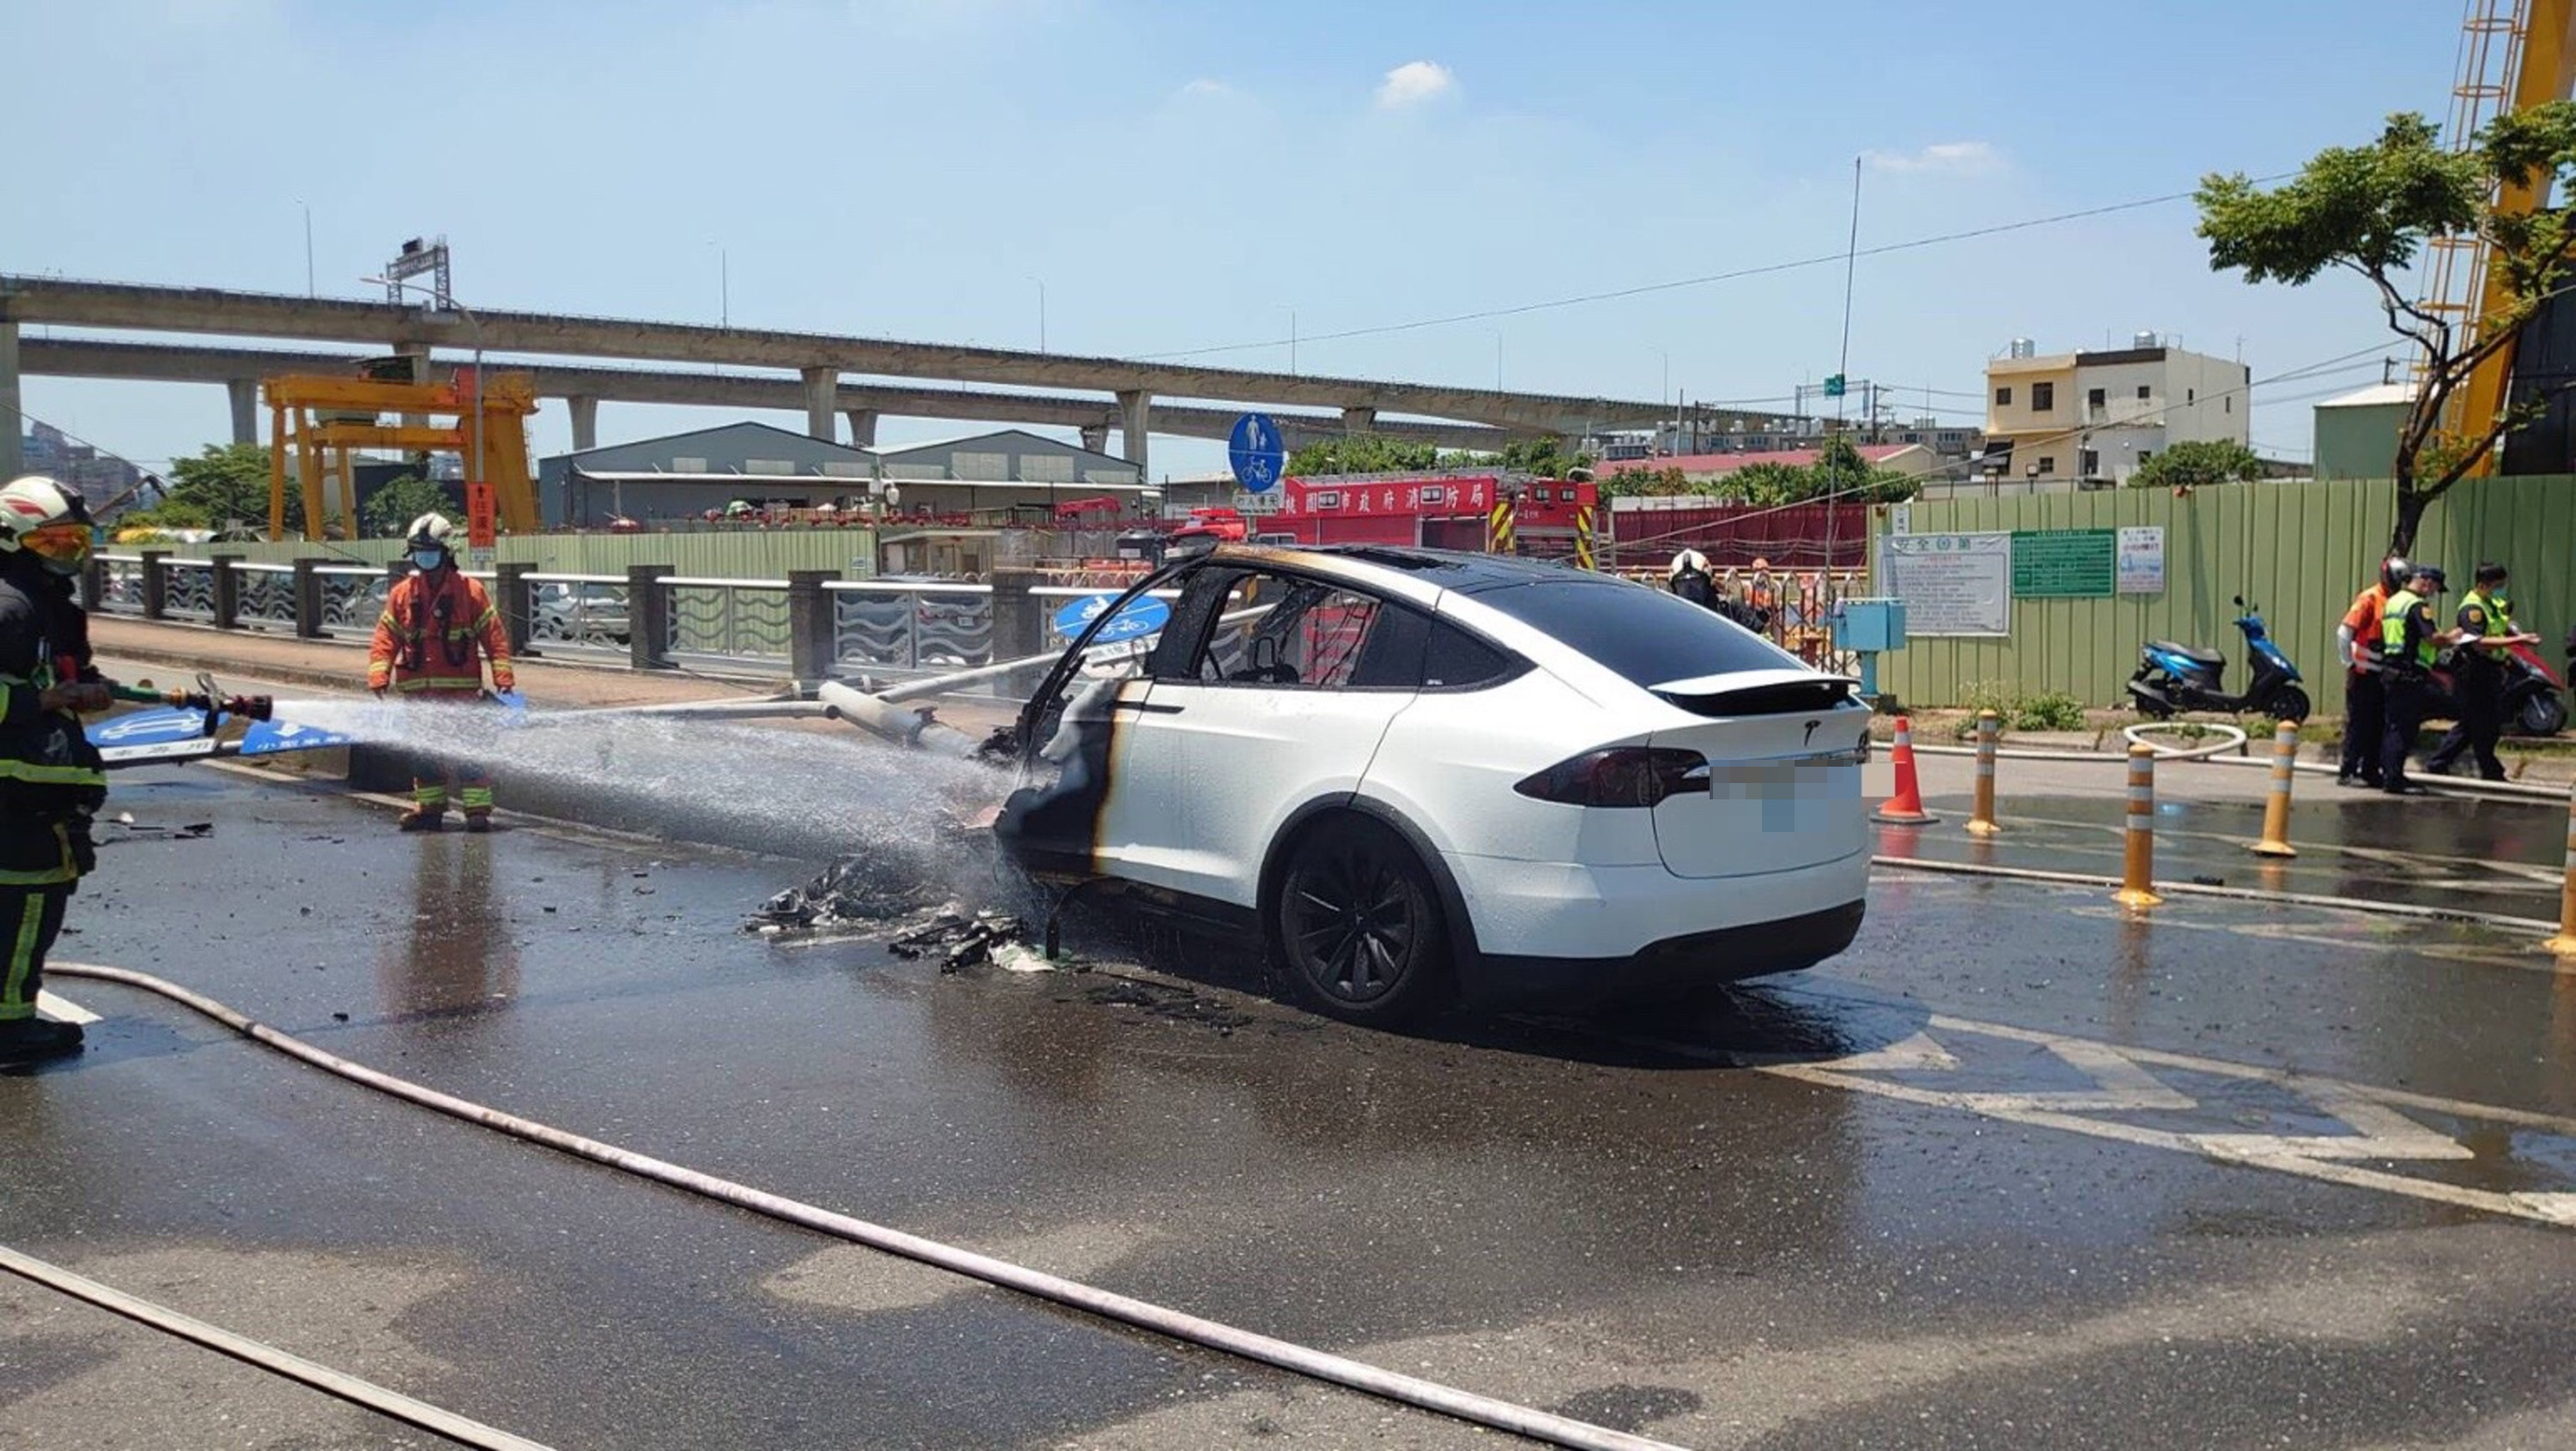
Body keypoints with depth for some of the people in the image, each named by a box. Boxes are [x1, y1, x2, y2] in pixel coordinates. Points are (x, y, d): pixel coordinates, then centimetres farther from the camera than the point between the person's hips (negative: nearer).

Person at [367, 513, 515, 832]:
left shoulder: (470, 591, -2)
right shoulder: (402, 594, 6)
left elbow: (495, 637, -2)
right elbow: (385, 639, 6)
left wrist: (503, 678, -9)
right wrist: (378, 678, -6)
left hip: (461, 687, -4)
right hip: (418, 690, 4)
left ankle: (478, 809, -7)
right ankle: (429, 808, 20)